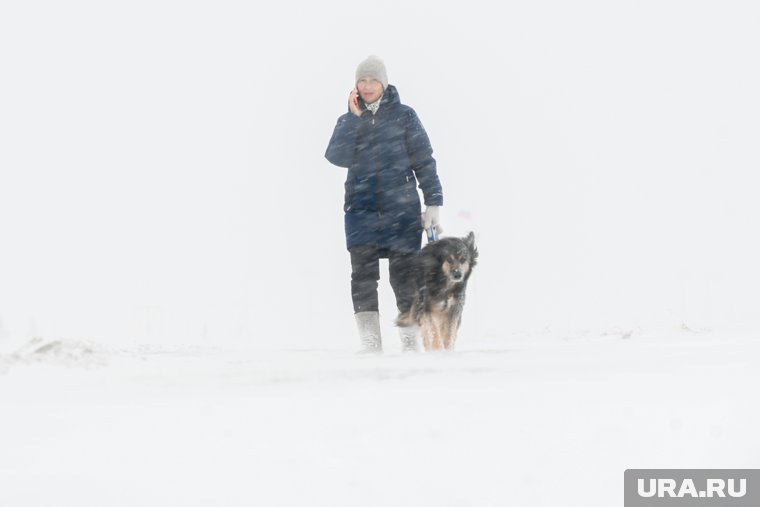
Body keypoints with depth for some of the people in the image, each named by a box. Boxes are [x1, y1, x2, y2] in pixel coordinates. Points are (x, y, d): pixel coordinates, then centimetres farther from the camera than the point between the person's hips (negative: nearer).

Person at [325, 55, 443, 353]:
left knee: (405, 276, -1)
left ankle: (410, 344, 6)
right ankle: (370, 347, -4)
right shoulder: (349, 121, 12)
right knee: (363, 278, -5)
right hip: (361, 211, 2)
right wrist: (354, 117, -9)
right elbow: (336, 157, -6)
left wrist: (433, 203, -3)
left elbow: (424, 161, 4)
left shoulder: (404, 116, 6)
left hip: (402, 208, -2)